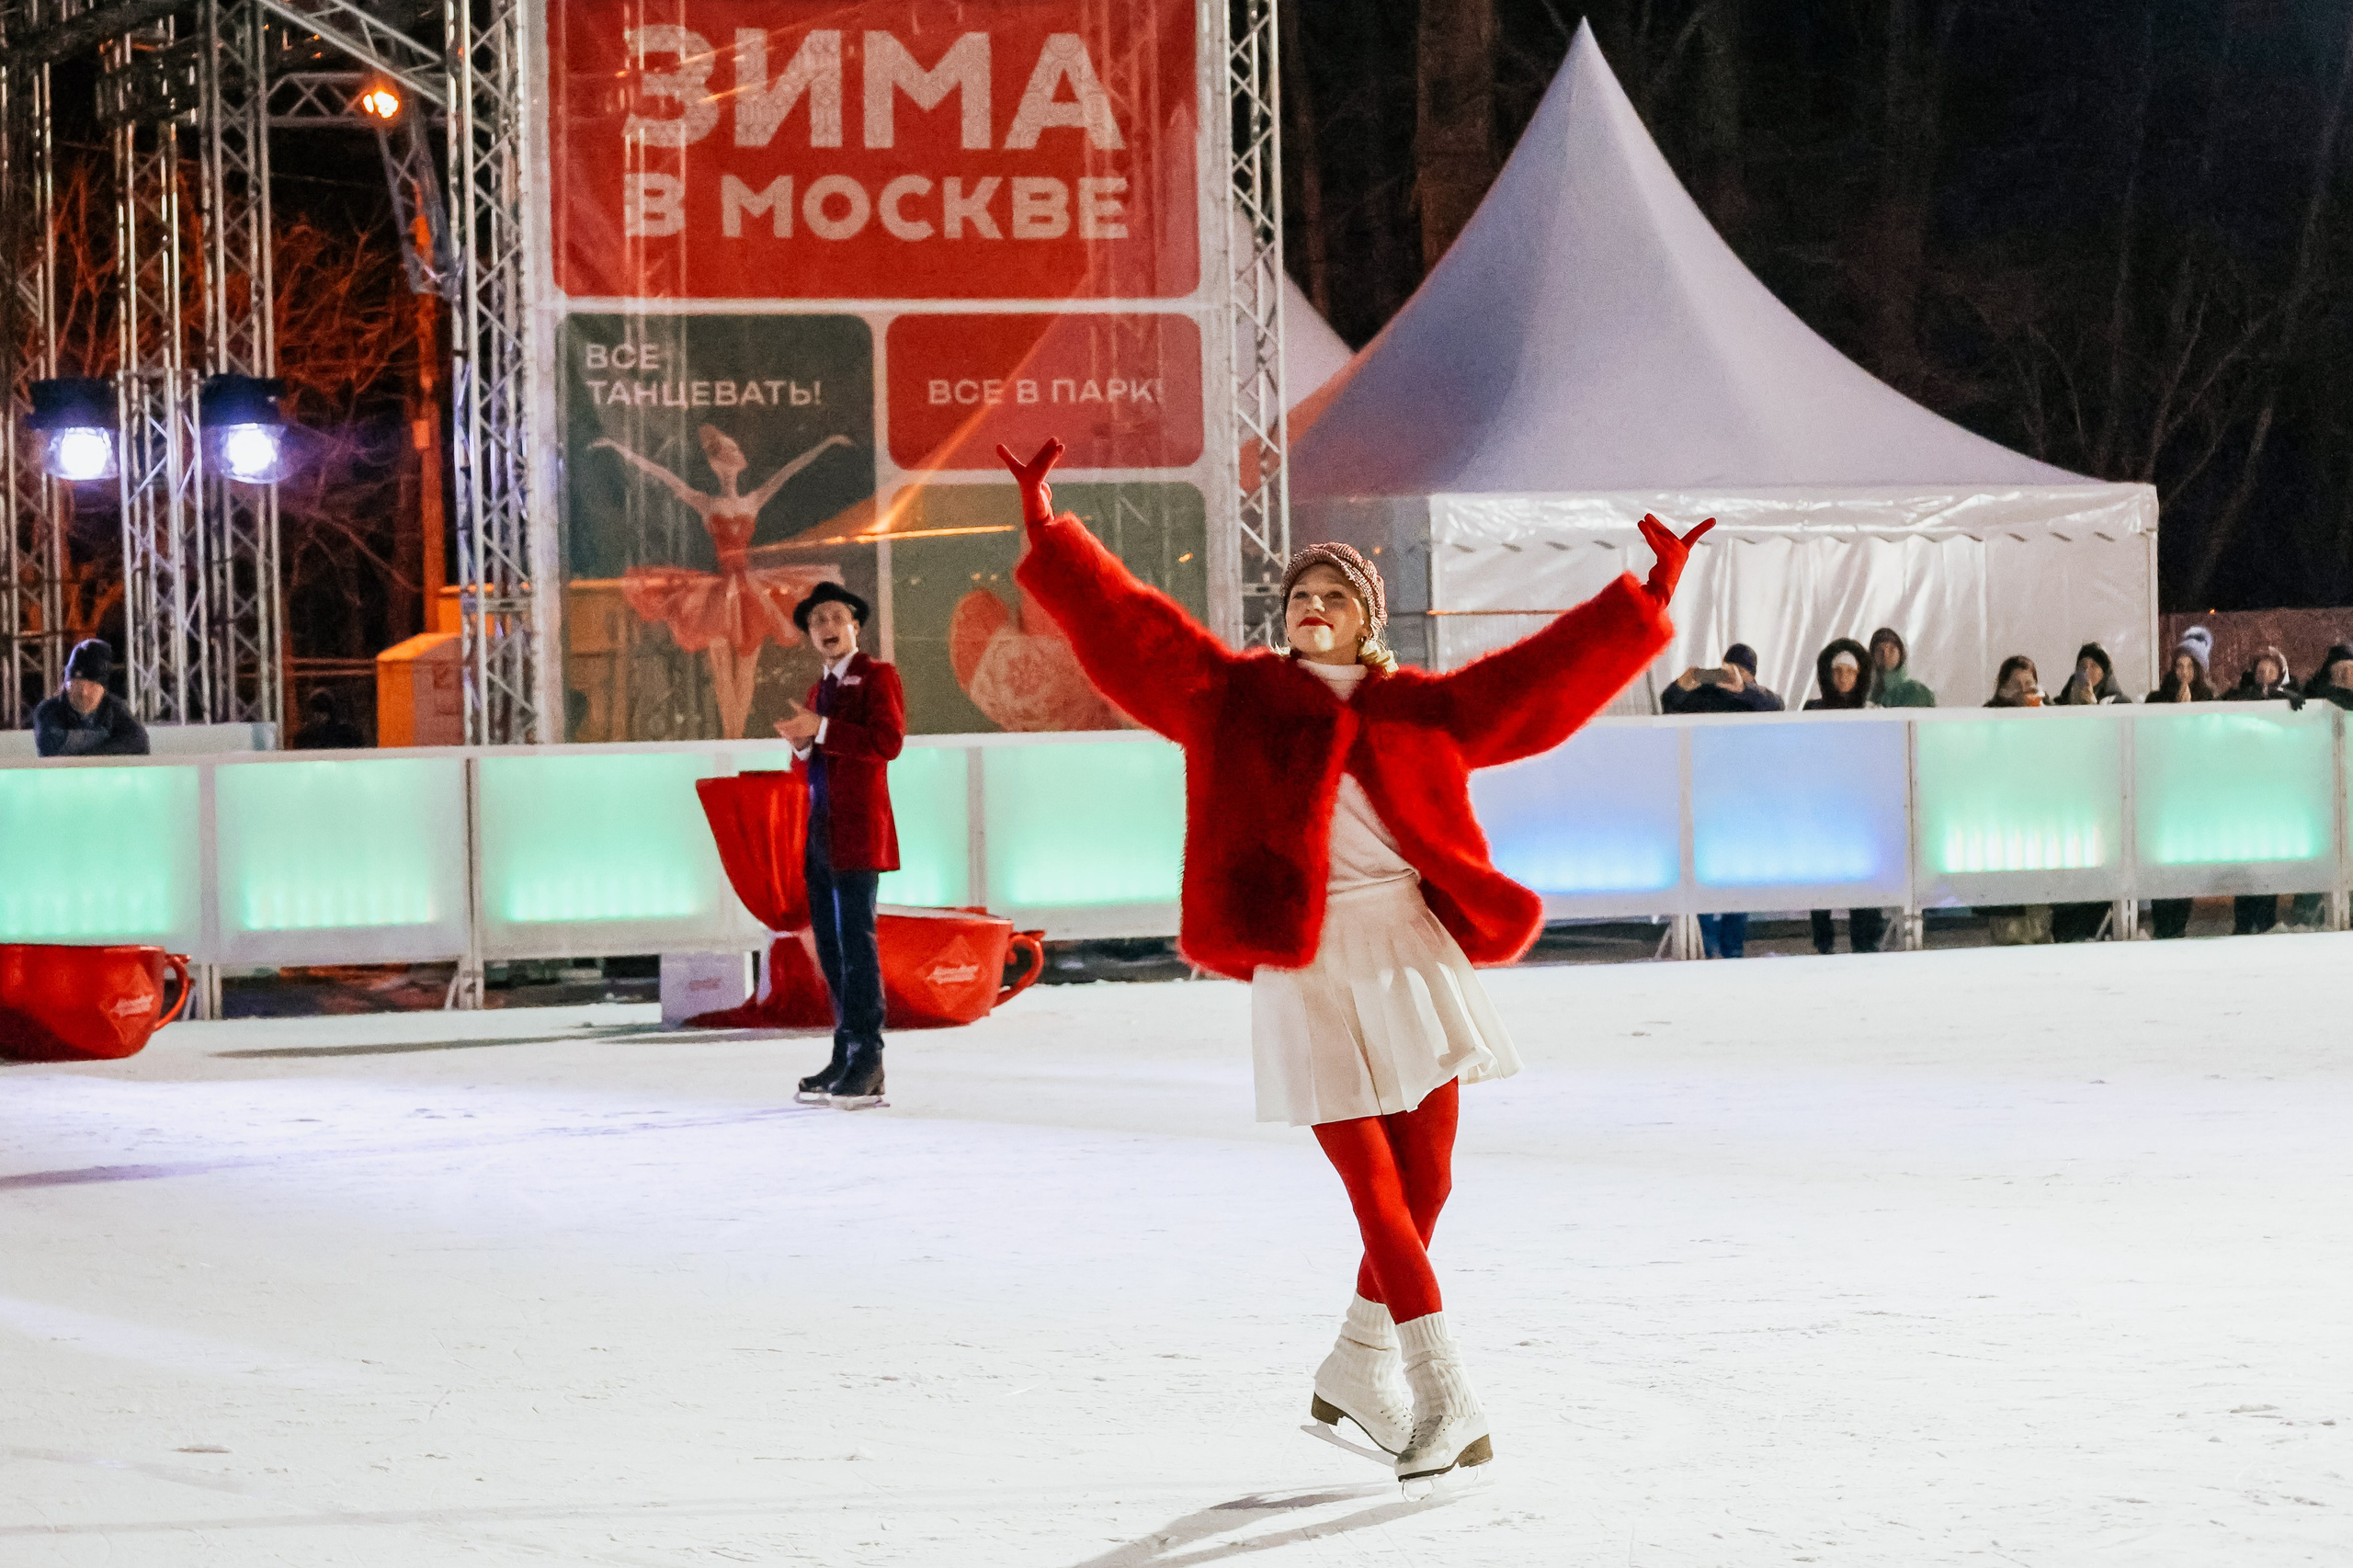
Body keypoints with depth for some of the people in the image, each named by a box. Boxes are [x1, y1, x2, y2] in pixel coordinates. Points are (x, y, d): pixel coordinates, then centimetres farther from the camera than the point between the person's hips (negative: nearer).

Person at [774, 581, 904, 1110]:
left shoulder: (877, 677, -2)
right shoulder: (820, 689, 23)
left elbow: (887, 741, -16)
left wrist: (821, 730, -18)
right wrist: (802, 744, 4)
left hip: (857, 831, -8)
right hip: (820, 833, 8)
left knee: (856, 943, -12)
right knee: (831, 947, 6)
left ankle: (867, 1062, -13)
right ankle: (846, 1057, 8)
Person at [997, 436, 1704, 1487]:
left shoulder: (1417, 708, 10)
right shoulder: (1235, 695, 7)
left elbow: (1548, 677, 11)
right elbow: (1124, 623, 3)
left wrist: (1647, 599, 7)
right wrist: (1045, 530, -5)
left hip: (1412, 955, 3)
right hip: (1306, 968, -3)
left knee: (1424, 1182, 5)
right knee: (1378, 1192, -7)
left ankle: (1356, 1370, 26)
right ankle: (1444, 1402, -6)